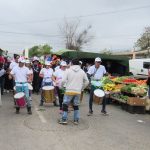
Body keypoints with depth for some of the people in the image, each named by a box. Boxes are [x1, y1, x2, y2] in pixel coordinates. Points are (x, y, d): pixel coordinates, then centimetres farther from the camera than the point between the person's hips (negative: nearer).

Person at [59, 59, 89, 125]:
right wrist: (82, 88, 20)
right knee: (76, 106, 15)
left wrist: (61, 85, 9)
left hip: (69, 91, -3)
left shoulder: (68, 70, -5)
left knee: (65, 105, 7)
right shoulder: (82, 71, 5)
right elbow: (87, 82, 9)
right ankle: (76, 120, 17)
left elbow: (63, 80, -11)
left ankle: (64, 119, 7)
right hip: (78, 92, 3)